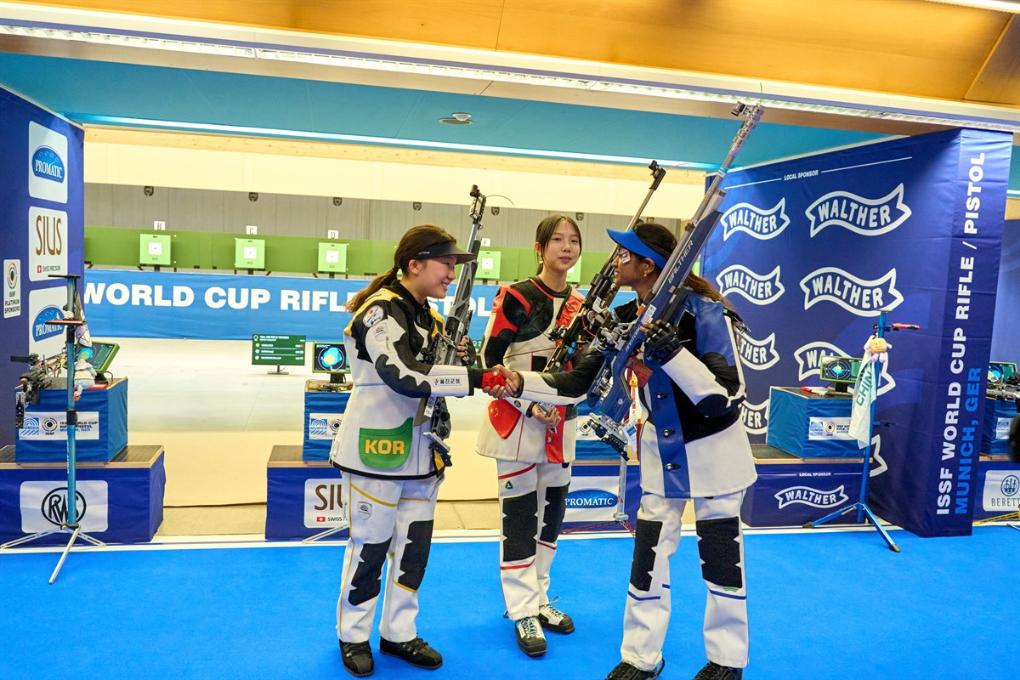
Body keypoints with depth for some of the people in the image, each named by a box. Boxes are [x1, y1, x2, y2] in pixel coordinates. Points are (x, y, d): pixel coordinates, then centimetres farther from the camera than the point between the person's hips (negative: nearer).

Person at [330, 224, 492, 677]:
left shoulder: (431, 317, 10)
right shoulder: (381, 311, -17)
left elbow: (437, 377, 13)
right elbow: (404, 377, -31)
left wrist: (461, 356, -8)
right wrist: (476, 376, -32)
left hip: (421, 450, 8)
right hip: (377, 450, -8)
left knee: (414, 547, 13)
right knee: (370, 546, 6)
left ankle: (398, 633, 29)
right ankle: (353, 636, 27)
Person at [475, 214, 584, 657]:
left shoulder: (580, 304, 7)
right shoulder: (515, 297, -11)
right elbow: (489, 361, -12)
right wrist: (529, 403, -19)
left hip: (560, 425, 6)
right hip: (517, 421, -6)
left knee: (552, 513, 14)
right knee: (520, 516, 1)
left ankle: (537, 599, 30)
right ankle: (523, 612, 15)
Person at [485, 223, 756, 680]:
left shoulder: (705, 313, -23)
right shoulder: (625, 320, -6)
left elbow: (727, 398, -26)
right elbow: (577, 384, -6)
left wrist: (672, 354, -37)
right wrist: (521, 384, -20)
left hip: (712, 451, -4)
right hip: (662, 451, 5)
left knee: (721, 558, 10)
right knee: (648, 556, 9)